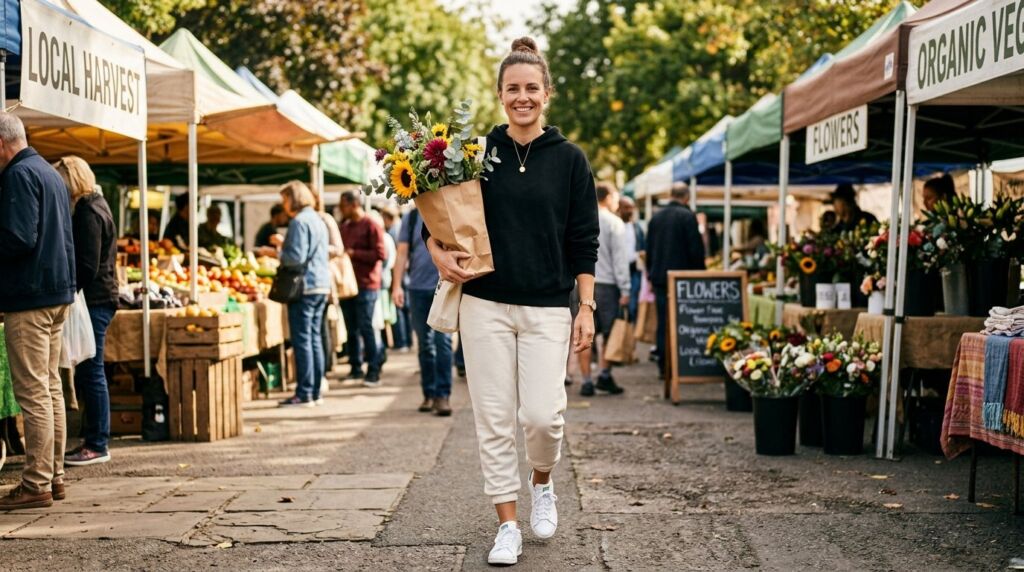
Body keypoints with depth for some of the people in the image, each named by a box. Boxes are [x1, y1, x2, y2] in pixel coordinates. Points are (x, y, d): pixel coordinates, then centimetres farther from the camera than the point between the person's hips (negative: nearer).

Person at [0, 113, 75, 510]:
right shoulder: (50, 173, 18)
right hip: (58, 293, 10)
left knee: (32, 392, -6)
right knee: (50, 387, 13)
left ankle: (36, 484, -3)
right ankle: (54, 475, 19)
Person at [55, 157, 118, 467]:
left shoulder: (88, 212, -13)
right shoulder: (94, 206, 17)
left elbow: (86, 267, -18)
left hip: (94, 301, -10)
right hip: (98, 298, 10)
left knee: (91, 372, -5)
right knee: (88, 372, 12)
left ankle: (97, 445, 1)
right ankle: (93, 439, 18)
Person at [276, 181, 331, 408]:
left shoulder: (299, 222, -12)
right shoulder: (317, 220, 17)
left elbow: (297, 257, -18)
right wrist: (284, 245, 24)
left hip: (305, 287, -9)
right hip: (322, 285, 9)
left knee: (302, 340, -6)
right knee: (315, 339, 11)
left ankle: (304, 395, -4)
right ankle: (315, 392, 14)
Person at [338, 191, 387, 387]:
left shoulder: (371, 226, -7)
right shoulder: (344, 227, 15)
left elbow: (380, 254, -15)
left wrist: (354, 253, -16)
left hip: (366, 285, -7)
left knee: (366, 328, -6)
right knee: (352, 329, 9)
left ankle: (373, 372, -2)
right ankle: (356, 369, 17)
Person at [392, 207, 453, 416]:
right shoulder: (411, 218, 8)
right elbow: (403, 253, 7)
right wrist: (397, 285, 0)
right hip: (418, 288, 2)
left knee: (443, 340, -9)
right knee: (425, 344, 8)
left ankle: (442, 394, -6)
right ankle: (429, 394, 16)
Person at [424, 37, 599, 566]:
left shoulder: (569, 159, 3)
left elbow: (583, 242, 3)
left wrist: (587, 308, -2)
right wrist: (438, 254, -7)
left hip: (547, 309, -1)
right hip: (485, 305, 1)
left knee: (542, 415, -9)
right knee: (494, 421, 2)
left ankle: (542, 483, 24)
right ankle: (507, 526, 15)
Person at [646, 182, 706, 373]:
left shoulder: (656, 217, 8)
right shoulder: (687, 216, -9)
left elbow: (649, 249, 13)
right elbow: (696, 249, -11)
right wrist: (700, 275, 0)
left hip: (659, 277, 5)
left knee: (662, 322, 7)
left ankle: (663, 364, 9)